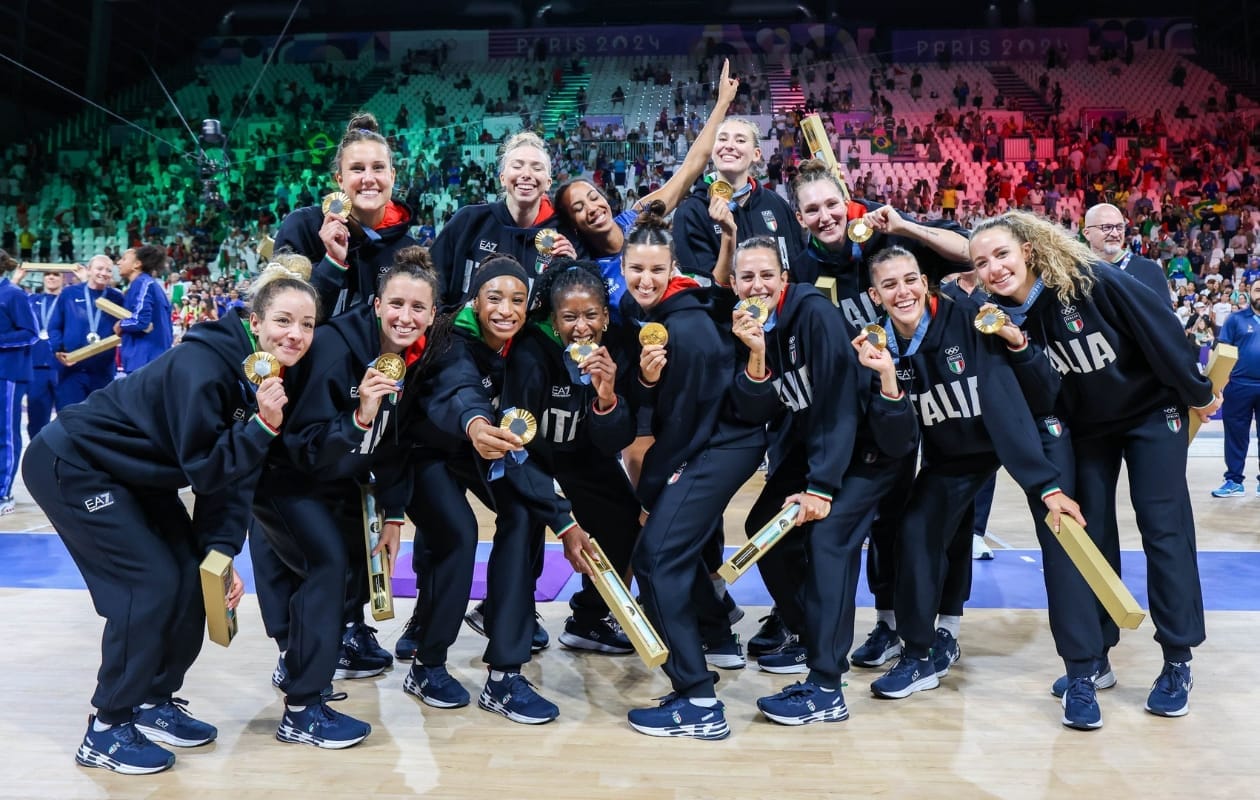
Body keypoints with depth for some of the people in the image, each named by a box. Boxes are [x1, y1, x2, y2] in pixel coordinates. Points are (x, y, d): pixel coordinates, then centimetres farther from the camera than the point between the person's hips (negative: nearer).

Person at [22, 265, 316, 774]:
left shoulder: (270, 376, -6)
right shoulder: (203, 366, -30)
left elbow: (237, 474, -5)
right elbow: (205, 470, -28)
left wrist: (222, 551, -12)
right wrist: (263, 426, -37)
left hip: (138, 475, 8)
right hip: (72, 465, -8)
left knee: (194, 577, 3)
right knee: (151, 584, -13)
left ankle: (153, 701, 22)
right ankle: (107, 729, 2)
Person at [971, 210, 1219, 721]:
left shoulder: (1091, 281, -27)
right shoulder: (1002, 315, -15)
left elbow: (1160, 329, -18)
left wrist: (1198, 393, -9)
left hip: (1151, 412, -4)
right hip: (1086, 429, 4)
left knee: (1163, 527, -3)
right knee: (1091, 534, 5)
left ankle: (1177, 663, 8)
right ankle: (1095, 658, 16)